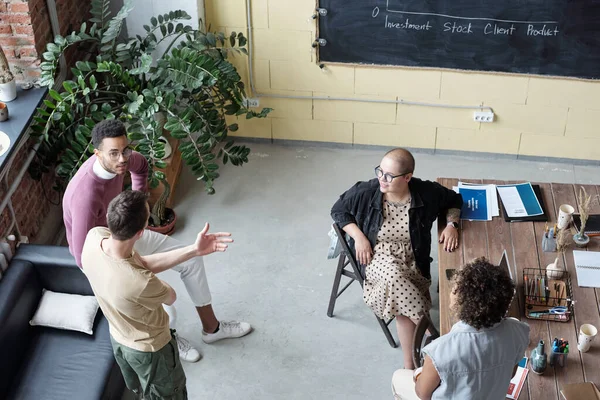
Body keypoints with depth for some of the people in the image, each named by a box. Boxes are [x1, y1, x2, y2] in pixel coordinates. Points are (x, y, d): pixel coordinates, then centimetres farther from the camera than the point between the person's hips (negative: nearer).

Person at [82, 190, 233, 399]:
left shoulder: (94, 236, -27)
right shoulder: (141, 283, -44)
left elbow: (141, 263, -11)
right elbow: (170, 297, -19)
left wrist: (194, 250, -14)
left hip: (118, 338, 6)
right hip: (149, 348, -6)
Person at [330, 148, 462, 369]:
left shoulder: (426, 192, -11)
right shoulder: (366, 192, -14)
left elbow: (454, 200, 9)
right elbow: (338, 210, 3)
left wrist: (451, 224, -9)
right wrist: (358, 235, -9)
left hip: (411, 261, 1)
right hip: (377, 257, -1)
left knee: (401, 301, -31)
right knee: (394, 276, -36)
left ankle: (409, 364, -17)